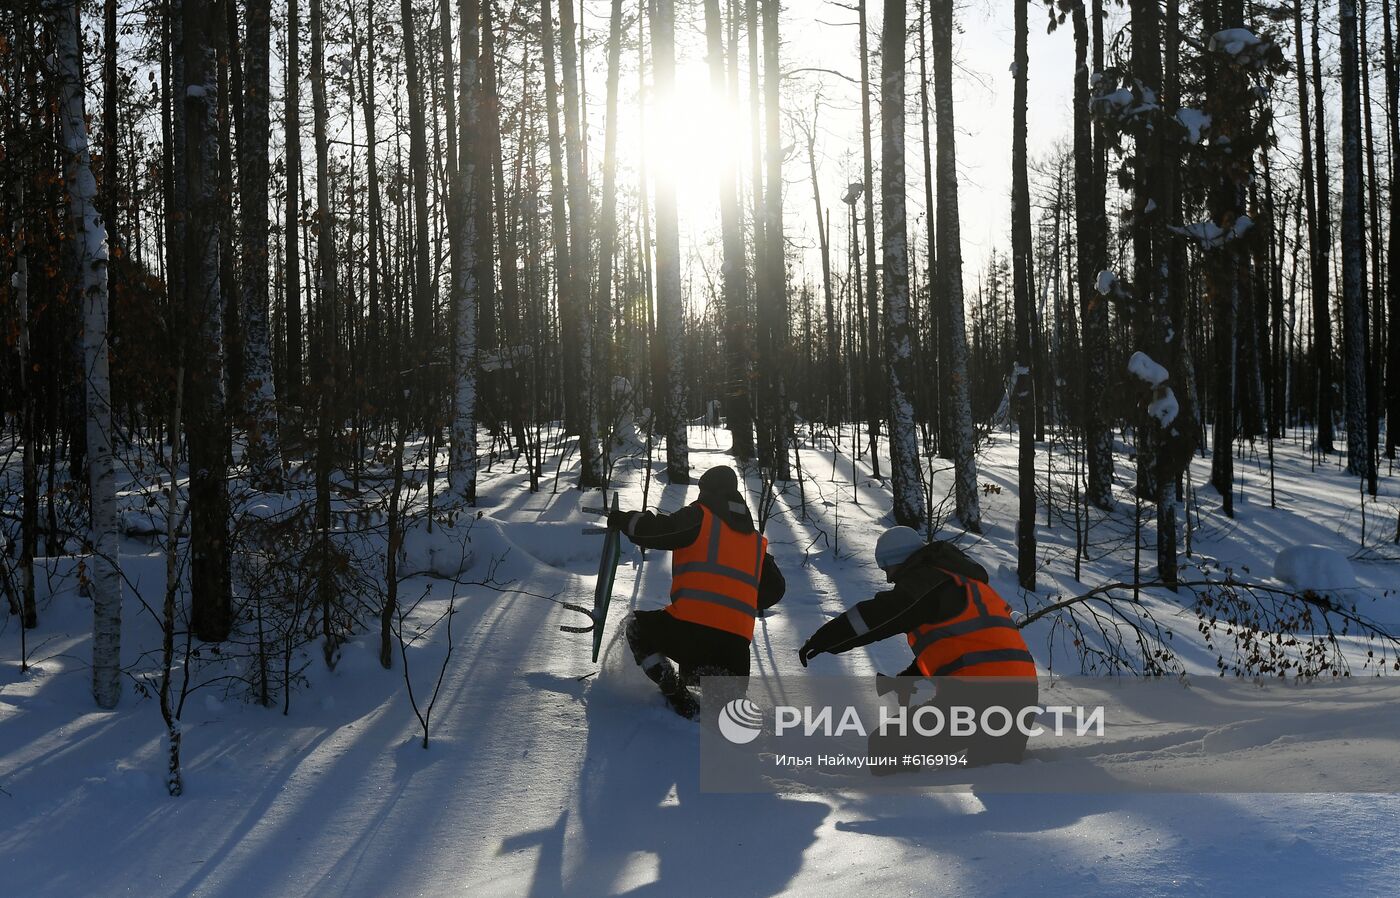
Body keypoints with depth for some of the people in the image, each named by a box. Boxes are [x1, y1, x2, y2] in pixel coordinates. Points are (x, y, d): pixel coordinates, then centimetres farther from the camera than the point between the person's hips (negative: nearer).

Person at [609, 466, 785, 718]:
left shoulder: (698, 517, 7)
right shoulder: (756, 539, 24)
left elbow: (654, 531, -2)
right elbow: (775, 588, 28)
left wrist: (623, 520, 17)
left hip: (689, 627, -5)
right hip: (737, 640, 5)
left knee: (638, 628, 24)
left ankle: (677, 697, 6)